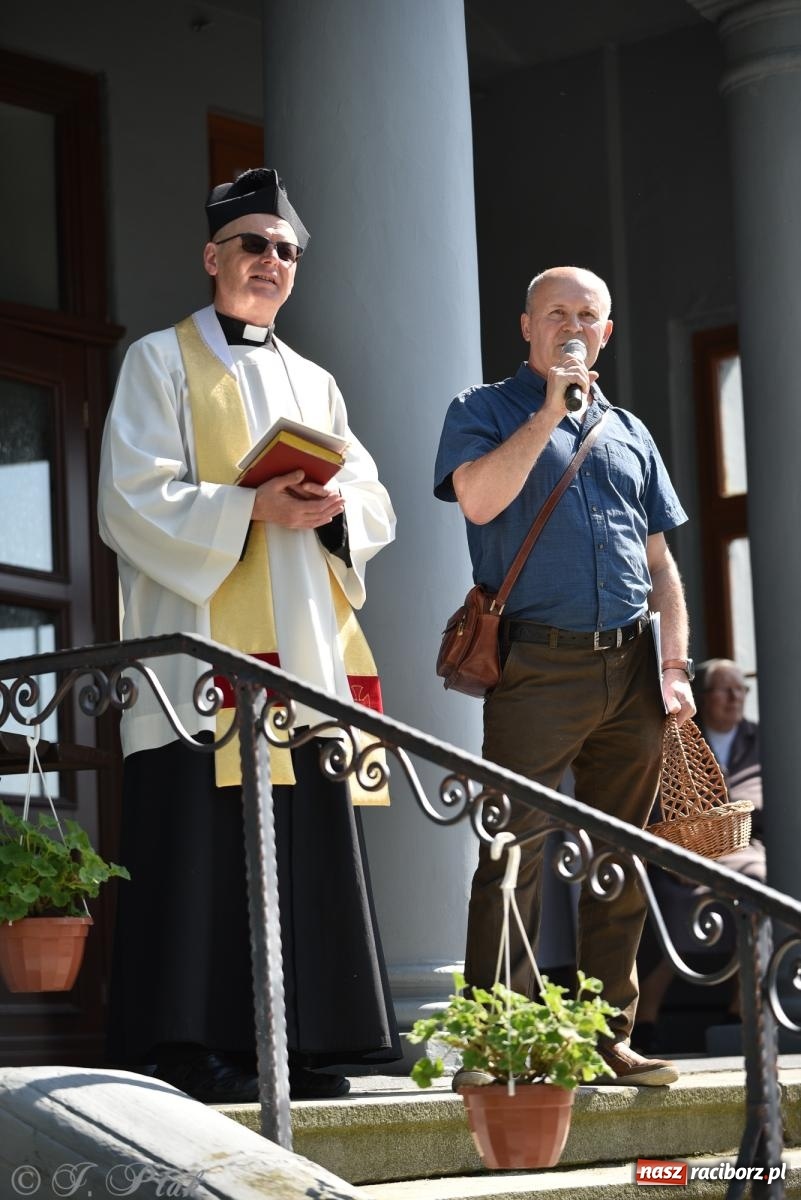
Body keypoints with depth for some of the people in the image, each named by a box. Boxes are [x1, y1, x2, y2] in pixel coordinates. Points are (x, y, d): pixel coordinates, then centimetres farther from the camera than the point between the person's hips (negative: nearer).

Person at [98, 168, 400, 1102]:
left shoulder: (314, 384, 23)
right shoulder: (160, 362, 7)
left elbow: (376, 508, 16)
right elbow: (134, 498, -6)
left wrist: (334, 506, -7)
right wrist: (254, 507, -17)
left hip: (301, 648, 6)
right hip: (200, 642, -5)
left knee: (306, 843, 0)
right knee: (198, 842, -11)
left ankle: (303, 1043, 3)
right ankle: (190, 1049, -11)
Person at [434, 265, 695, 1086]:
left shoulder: (628, 433, 21)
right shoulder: (485, 411, 8)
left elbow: (660, 563, 19)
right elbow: (479, 498, -14)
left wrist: (675, 666, 8)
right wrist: (549, 411, -10)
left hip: (629, 666, 5)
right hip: (537, 666, -5)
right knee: (514, 854, -8)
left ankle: (611, 1035, 12)